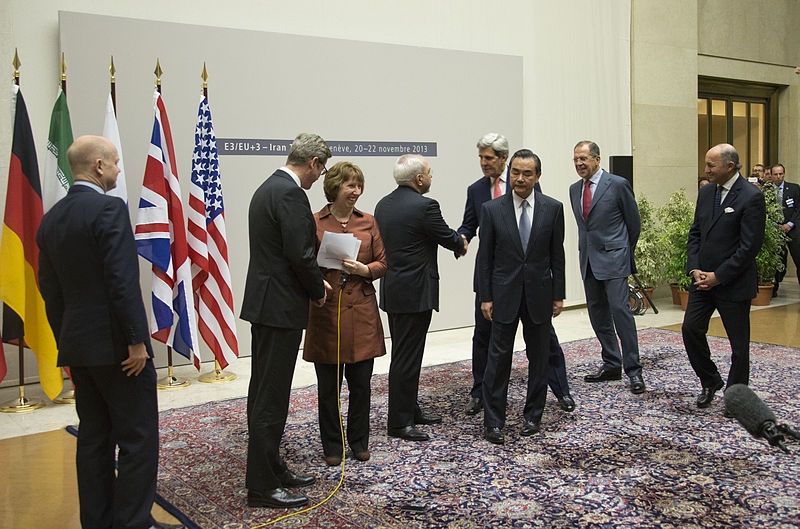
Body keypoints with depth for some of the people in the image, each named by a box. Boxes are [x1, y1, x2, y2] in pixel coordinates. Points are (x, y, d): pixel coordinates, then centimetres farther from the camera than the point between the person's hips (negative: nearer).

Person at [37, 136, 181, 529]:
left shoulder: (52, 218, 11)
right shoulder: (109, 209, -14)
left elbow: (49, 290, 14)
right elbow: (123, 282, -21)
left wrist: (66, 343, 19)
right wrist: (137, 341, -16)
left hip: (77, 347, 8)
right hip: (116, 346, -8)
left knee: (94, 438, 15)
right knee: (138, 438, 1)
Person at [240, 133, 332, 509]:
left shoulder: (268, 188, 15)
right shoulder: (290, 194, -17)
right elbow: (300, 255, -22)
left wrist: (313, 283, 14)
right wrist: (318, 290, -5)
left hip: (265, 304, 11)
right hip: (280, 307, -11)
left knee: (265, 392, 17)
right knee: (271, 398, -4)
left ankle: (271, 468, 30)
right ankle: (262, 487, 5)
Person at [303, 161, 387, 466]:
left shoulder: (368, 223, 8)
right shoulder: (314, 223, -1)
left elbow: (383, 264, 9)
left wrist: (364, 269, -10)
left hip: (361, 311, 2)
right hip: (326, 311, -2)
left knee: (361, 383, 7)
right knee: (329, 386, 6)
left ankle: (359, 441, 25)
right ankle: (332, 445, 22)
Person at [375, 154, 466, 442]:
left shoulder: (383, 205, 8)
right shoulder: (424, 206, -17)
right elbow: (447, 237, -6)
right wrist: (461, 245, 18)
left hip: (392, 291, 9)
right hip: (414, 293, -9)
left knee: (404, 354, 18)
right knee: (407, 358, -2)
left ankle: (410, 410, 29)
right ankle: (399, 422, 6)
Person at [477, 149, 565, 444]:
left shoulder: (553, 209, 0)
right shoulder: (492, 209, -2)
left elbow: (557, 255, 4)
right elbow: (485, 257, 0)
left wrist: (558, 295, 2)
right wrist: (485, 297, -4)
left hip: (539, 295, 1)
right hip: (504, 295, -1)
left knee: (538, 358, 10)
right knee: (498, 357, 0)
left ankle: (532, 416, 25)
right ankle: (493, 422, 8)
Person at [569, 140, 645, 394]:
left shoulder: (618, 184, -6)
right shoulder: (574, 189, 12)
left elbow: (634, 223, 1)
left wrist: (623, 252, 9)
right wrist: (587, 251, 18)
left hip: (613, 259, -6)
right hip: (588, 260, 7)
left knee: (620, 310, -12)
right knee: (597, 314, 9)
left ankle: (633, 370, -4)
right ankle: (611, 365, 20)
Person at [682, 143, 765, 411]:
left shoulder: (751, 197, -14)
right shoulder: (706, 193, 8)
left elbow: (750, 246, -17)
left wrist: (718, 276, -16)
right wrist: (694, 269, -2)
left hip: (734, 284, -6)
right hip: (703, 279, 6)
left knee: (739, 343, 5)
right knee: (691, 329, 2)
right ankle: (710, 381, 23)